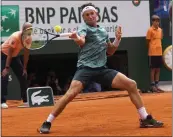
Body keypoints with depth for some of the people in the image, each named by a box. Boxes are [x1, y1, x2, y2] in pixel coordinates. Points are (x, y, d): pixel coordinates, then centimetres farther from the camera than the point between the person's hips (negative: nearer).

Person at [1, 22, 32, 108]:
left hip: (15, 56, 7)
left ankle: (26, 101, 7)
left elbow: (26, 54, -2)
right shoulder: (15, 37, -32)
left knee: (23, 76, 2)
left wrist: (24, 68, -3)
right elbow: (9, 53, -29)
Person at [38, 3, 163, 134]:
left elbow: (110, 51, 27)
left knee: (131, 84, -4)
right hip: (86, 68, -5)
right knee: (71, 93, -27)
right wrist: (77, 38, -52)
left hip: (102, 69, 6)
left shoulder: (104, 31, 16)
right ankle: (47, 124, -15)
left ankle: (145, 119, 8)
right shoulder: (84, 28, -3)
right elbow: (82, 41, -28)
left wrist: (117, 39, 9)